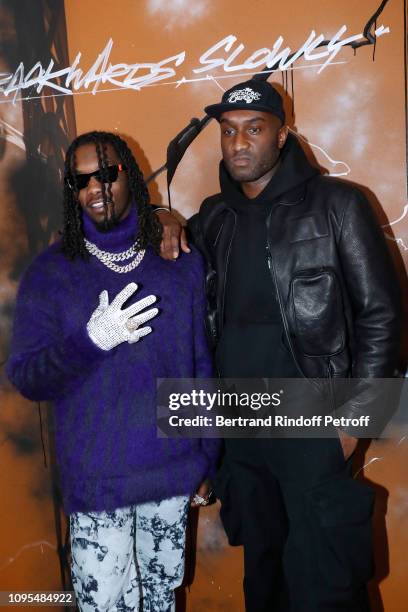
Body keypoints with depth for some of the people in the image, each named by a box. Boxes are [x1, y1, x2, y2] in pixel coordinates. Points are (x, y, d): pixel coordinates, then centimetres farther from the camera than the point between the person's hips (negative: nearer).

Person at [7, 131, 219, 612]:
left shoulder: (181, 261, 0)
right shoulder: (50, 272, -4)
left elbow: (202, 365, 4)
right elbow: (25, 379, -5)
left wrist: (207, 459, 6)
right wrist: (90, 341, -23)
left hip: (174, 471, 2)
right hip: (97, 482, -1)